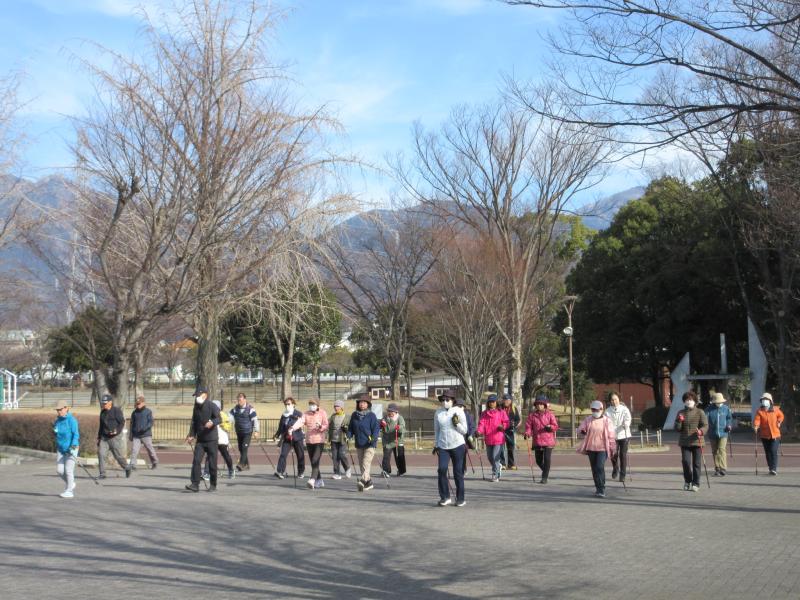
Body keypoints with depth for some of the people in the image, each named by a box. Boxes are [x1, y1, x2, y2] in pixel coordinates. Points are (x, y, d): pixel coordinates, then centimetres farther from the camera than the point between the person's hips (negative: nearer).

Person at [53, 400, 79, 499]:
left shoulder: (71, 420, -13)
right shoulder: (58, 420, 7)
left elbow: (76, 434, -18)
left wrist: (73, 446, -27)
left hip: (71, 448, -7)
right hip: (61, 449, 7)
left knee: (68, 469, -8)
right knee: (59, 470, 2)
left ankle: (69, 491, 2)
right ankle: (71, 484, 26)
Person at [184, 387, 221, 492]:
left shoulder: (212, 406, -7)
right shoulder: (196, 408, 12)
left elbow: (219, 419, -17)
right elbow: (194, 423, 18)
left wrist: (212, 422, -38)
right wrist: (192, 435, 4)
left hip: (211, 439, -5)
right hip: (200, 440, 5)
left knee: (212, 463, 1)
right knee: (196, 461, -7)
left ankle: (213, 485, 13)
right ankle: (195, 484, -7)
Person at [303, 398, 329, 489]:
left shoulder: (322, 413, -1)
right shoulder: (306, 413, 8)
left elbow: (326, 426, -5)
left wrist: (320, 426, -27)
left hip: (319, 440, -5)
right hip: (309, 440, 5)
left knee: (315, 461, -17)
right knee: (312, 462, 10)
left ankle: (312, 480, -26)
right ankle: (319, 481, 22)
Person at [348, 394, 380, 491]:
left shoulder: (371, 415, -6)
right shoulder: (354, 415, 9)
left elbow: (376, 428, -11)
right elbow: (351, 428, 15)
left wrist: (373, 438, -27)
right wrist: (348, 436, -3)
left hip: (370, 444, -6)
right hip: (359, 444, 6)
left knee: (366, 462, -18)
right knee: (361, 464, 9)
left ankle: (363, 480, -29)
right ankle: (369, 482, 19)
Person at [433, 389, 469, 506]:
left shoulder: (459, 412, -3)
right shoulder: (438, 413, 5)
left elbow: (464, 431, 0)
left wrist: (457, 423, -17)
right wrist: (435, 445, 15)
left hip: (458, 446, -2)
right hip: (443, 447, 2)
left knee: (458, 472, 2)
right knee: (442, 470, -12)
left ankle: (460, 498, 13)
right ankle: (445, 497, -1)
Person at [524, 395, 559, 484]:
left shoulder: (550, 414, 0)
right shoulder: (532, 415, 5)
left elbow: (555, 426, 1)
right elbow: (528, 426, 3)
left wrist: (550, 427, -20)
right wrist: (527, 433, -17)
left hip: (548, 441, -3)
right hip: (537, 441, 3)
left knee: (546, 459, -10)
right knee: (538, 460, 9)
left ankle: (545, 477, -2)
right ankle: (545, 471, 38)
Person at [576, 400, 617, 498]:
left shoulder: (607, 421, 0)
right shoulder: (588, 420, 8)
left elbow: (611, 436, 2)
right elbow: (581, 428, 3)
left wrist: (612, 448, 0)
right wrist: (582, 431, -22)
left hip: (602, 448, -4)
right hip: (591, 448, 4)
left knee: (600, 467, -17)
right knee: (594, 469, 11)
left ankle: (601, 490, -14)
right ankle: (598, 488, 24)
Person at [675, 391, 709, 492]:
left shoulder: (700, 412, 3)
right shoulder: (681, 413, 10)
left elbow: (705, 425, -4)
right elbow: (677, 429, 9)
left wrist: (701, 431, -26)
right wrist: (679, 421, -12)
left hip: (697, 441, -1)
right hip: (685, 442, 1)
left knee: (696, 463, 0)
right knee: (685, 461, -8)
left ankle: (695, 484, 8)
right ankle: (687, 481, 14)